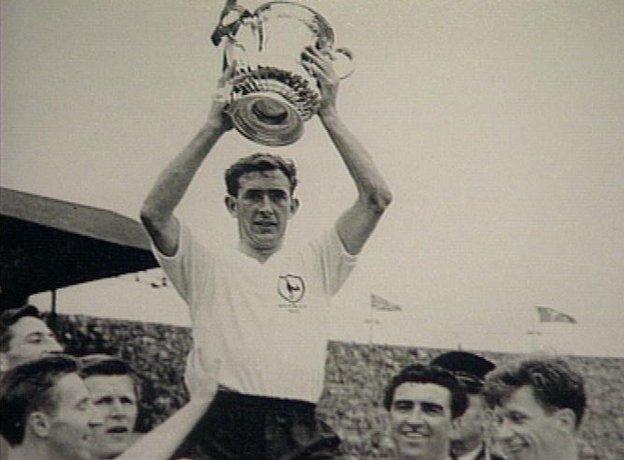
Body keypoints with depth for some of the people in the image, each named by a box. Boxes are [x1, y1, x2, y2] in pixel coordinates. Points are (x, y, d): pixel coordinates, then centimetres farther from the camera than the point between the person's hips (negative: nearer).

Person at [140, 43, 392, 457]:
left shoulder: (315, 264, 19)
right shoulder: (208, 264, 14)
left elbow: (377, 198, 9)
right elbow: (154, 212, -3)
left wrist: (329, 115, 6)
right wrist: (214, 127, -4)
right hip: (222, 425, -2)